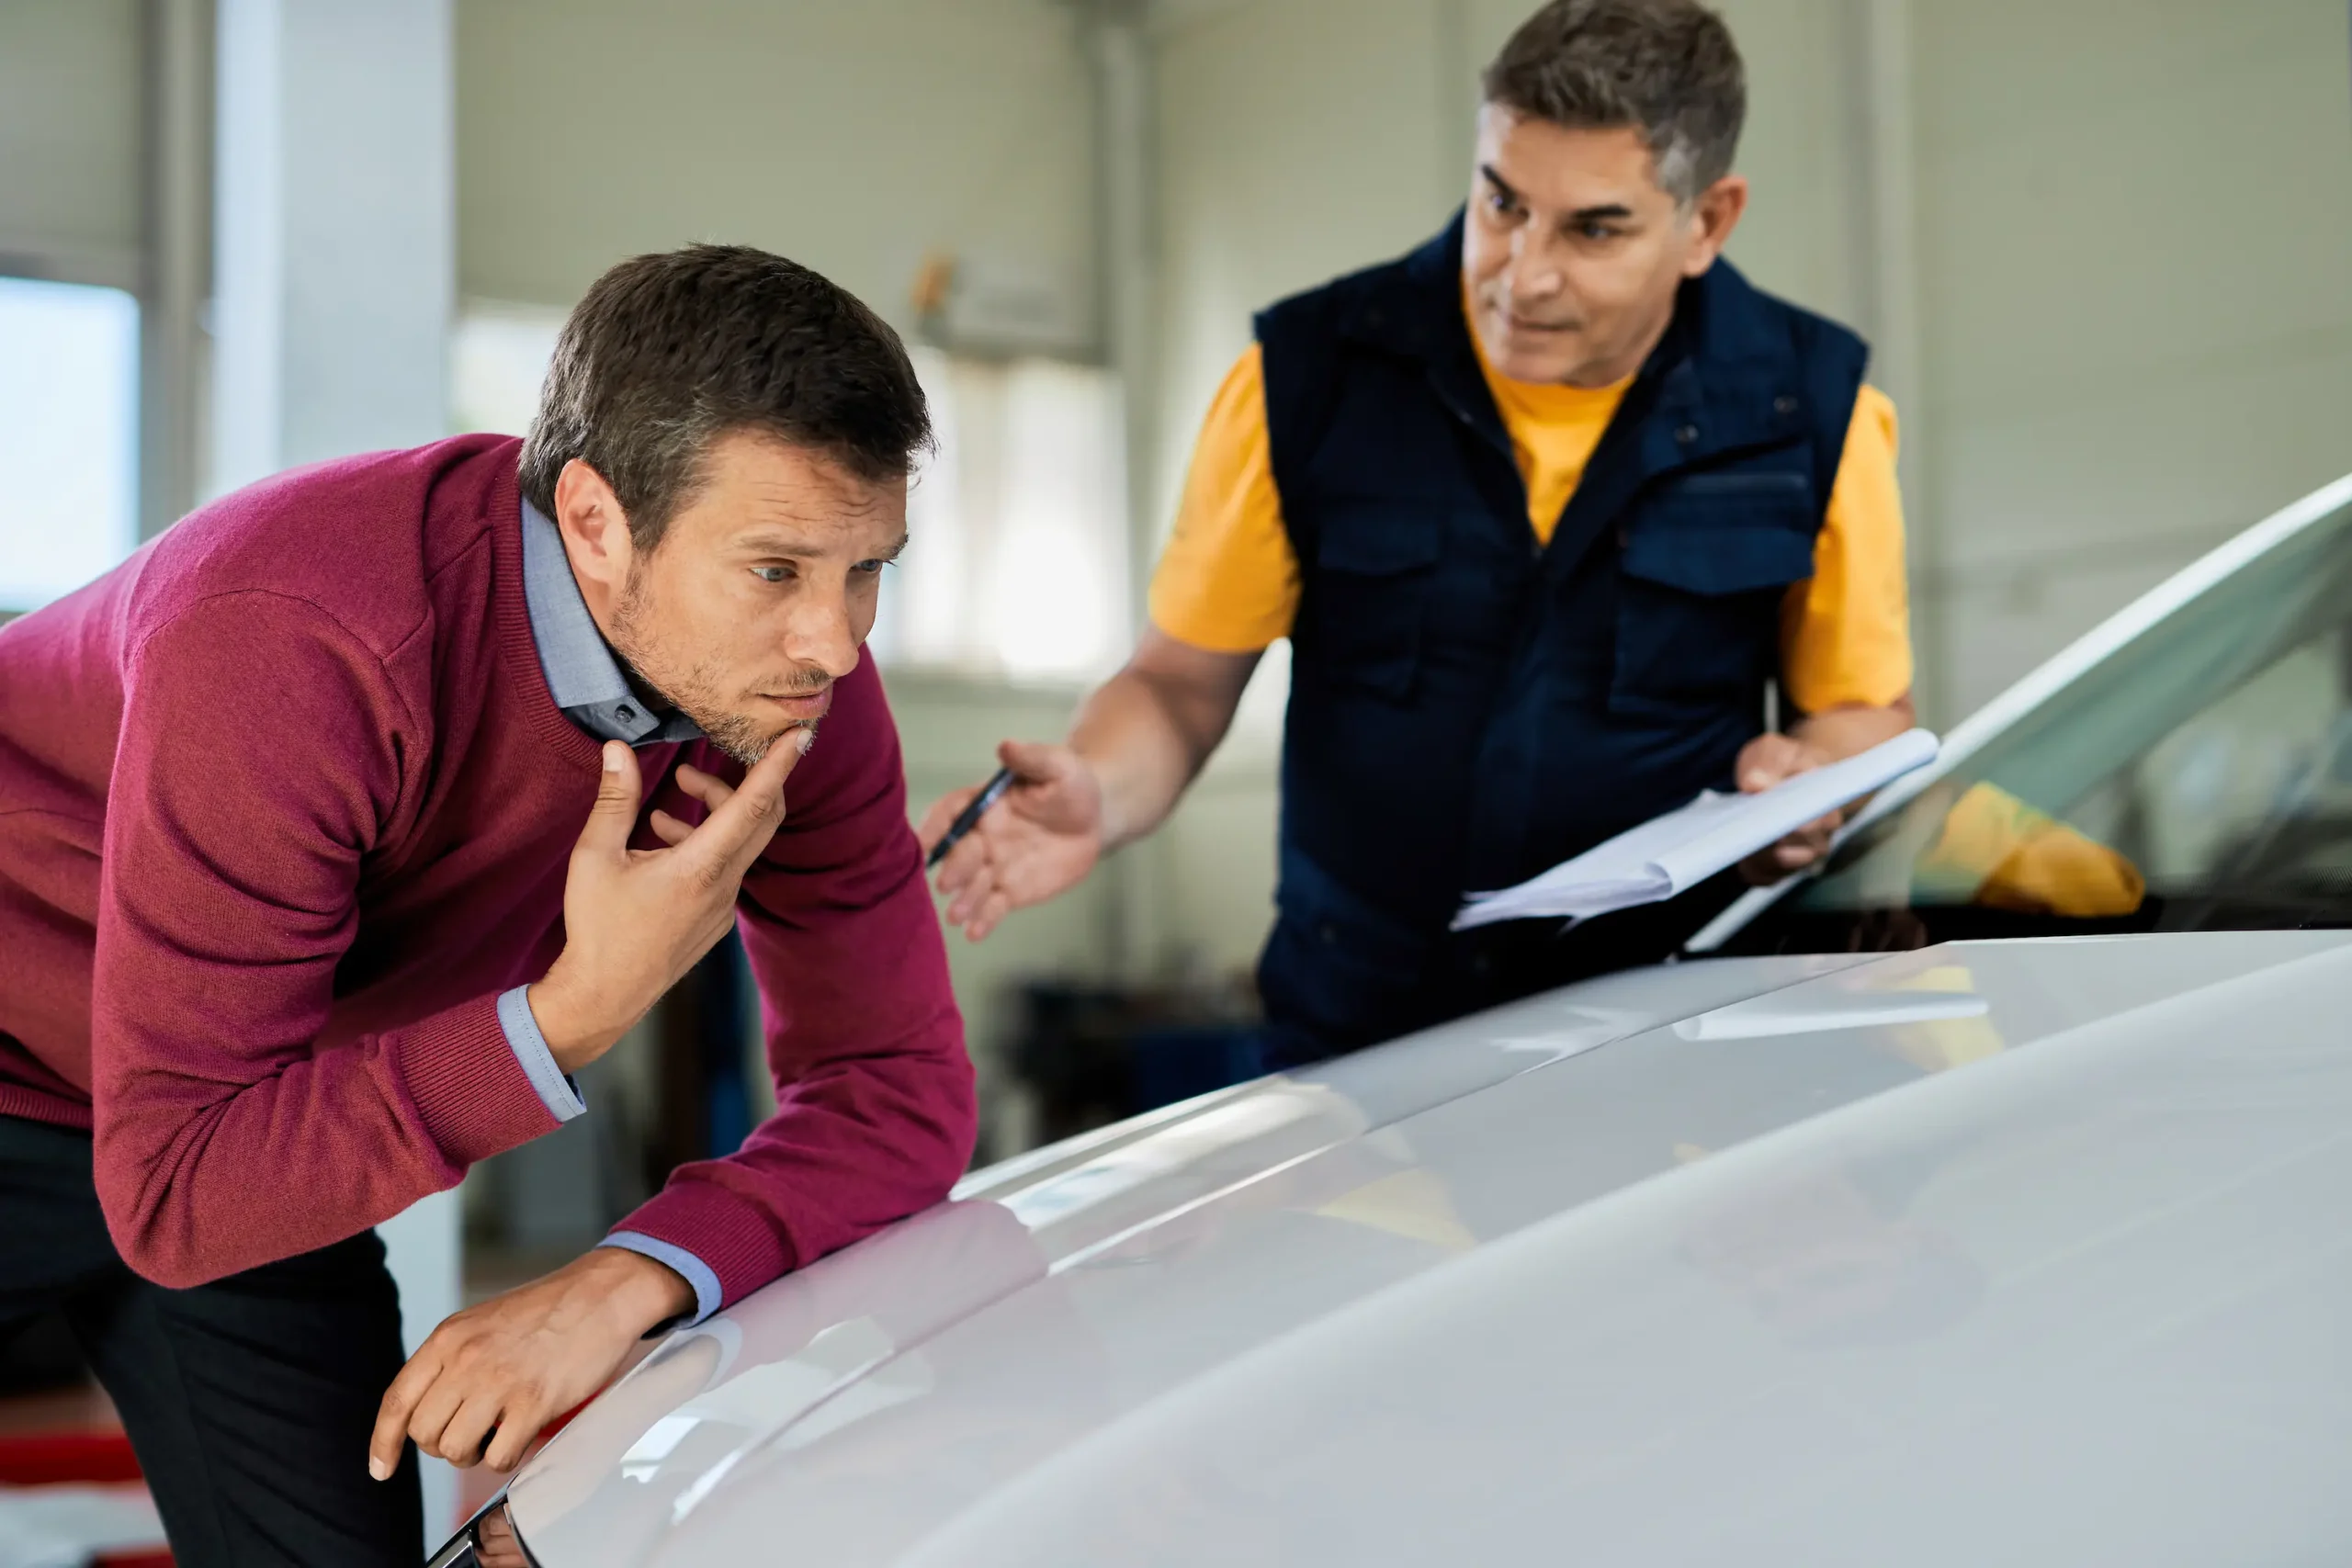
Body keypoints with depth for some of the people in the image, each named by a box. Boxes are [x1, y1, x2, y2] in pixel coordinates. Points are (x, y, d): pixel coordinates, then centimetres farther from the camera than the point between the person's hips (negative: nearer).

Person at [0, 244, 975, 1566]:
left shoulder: (796, 684, -19)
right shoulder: (291, 643, -38)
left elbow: (902, 1089, -16)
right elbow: (173, 1197, -35)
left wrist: (625, 1282, -33)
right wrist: (580, 1011, -43)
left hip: (256, 1122, 5)